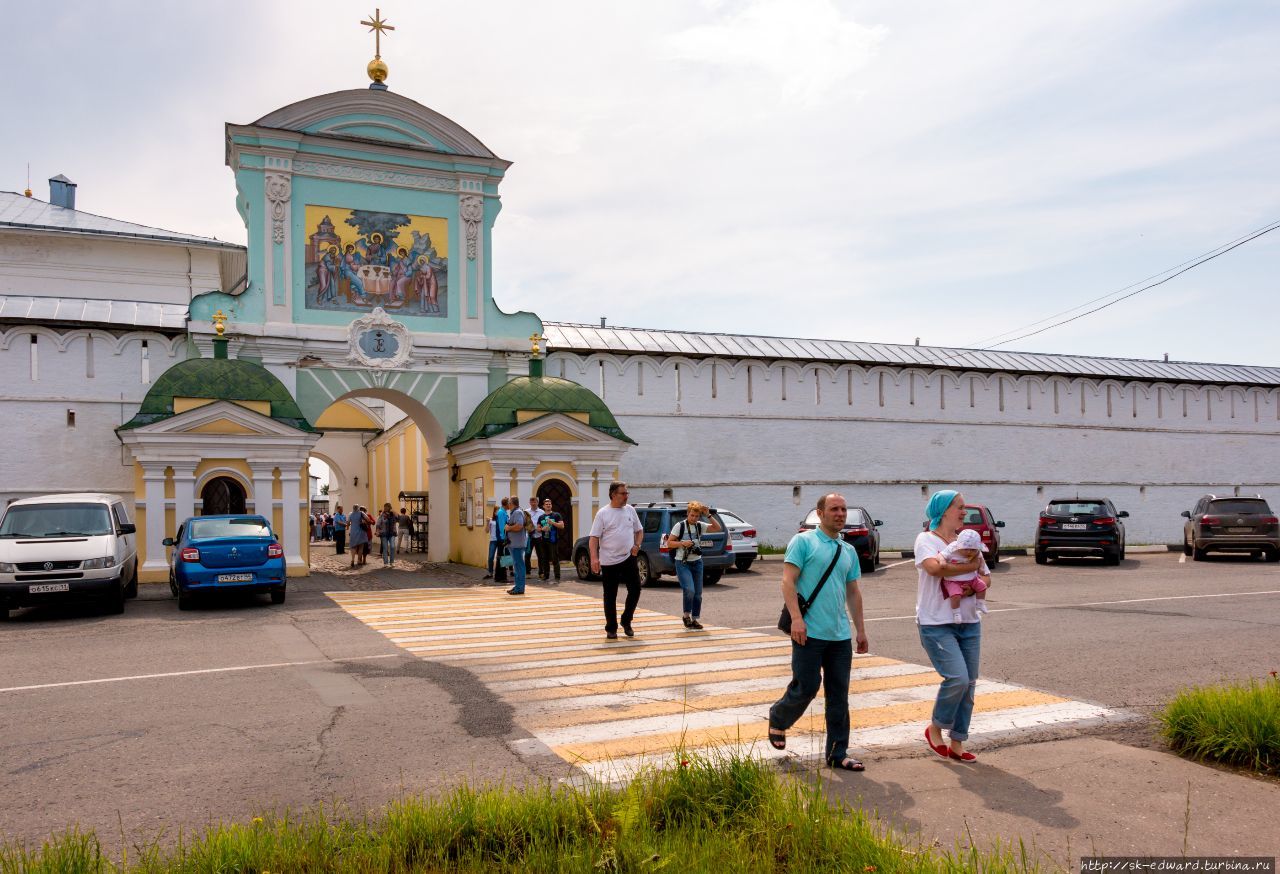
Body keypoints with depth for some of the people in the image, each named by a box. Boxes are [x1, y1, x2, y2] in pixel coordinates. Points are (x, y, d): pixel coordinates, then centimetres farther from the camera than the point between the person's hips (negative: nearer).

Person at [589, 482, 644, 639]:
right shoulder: (602, 513, -6)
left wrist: (637, 545, 0)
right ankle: (611, 628, 15)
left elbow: (639, 530, 17)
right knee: (610, 596, 4)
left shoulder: (630, 510, 7)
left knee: (635, 590, -1)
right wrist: (594, 558, -20)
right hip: (609, 561, -3)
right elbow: (594, 538, -9)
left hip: (629, 558, 4)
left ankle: (626, 621, 19)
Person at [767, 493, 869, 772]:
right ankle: (777, 720, 27)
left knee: (839, 696, 6)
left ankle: (837, 754, 15)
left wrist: (861, 629, 19)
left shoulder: (849, 551, 17)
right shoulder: (803, 541, -4)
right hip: (809, 632, -6)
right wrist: (796, 618, -20)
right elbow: (788, 581, -10)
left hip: (841, 635, 6)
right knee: (806, 688, -3)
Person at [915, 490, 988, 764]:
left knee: (968, 684, 7)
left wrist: (973, 587, -13)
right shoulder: (926, 539, -5)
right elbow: (934, 568, -24)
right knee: (957, 678, -16)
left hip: (969, 622, 7)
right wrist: (970, 566, -13)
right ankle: (935, 728, 8)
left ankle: (957, 743, 19)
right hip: (937, 624, -6)